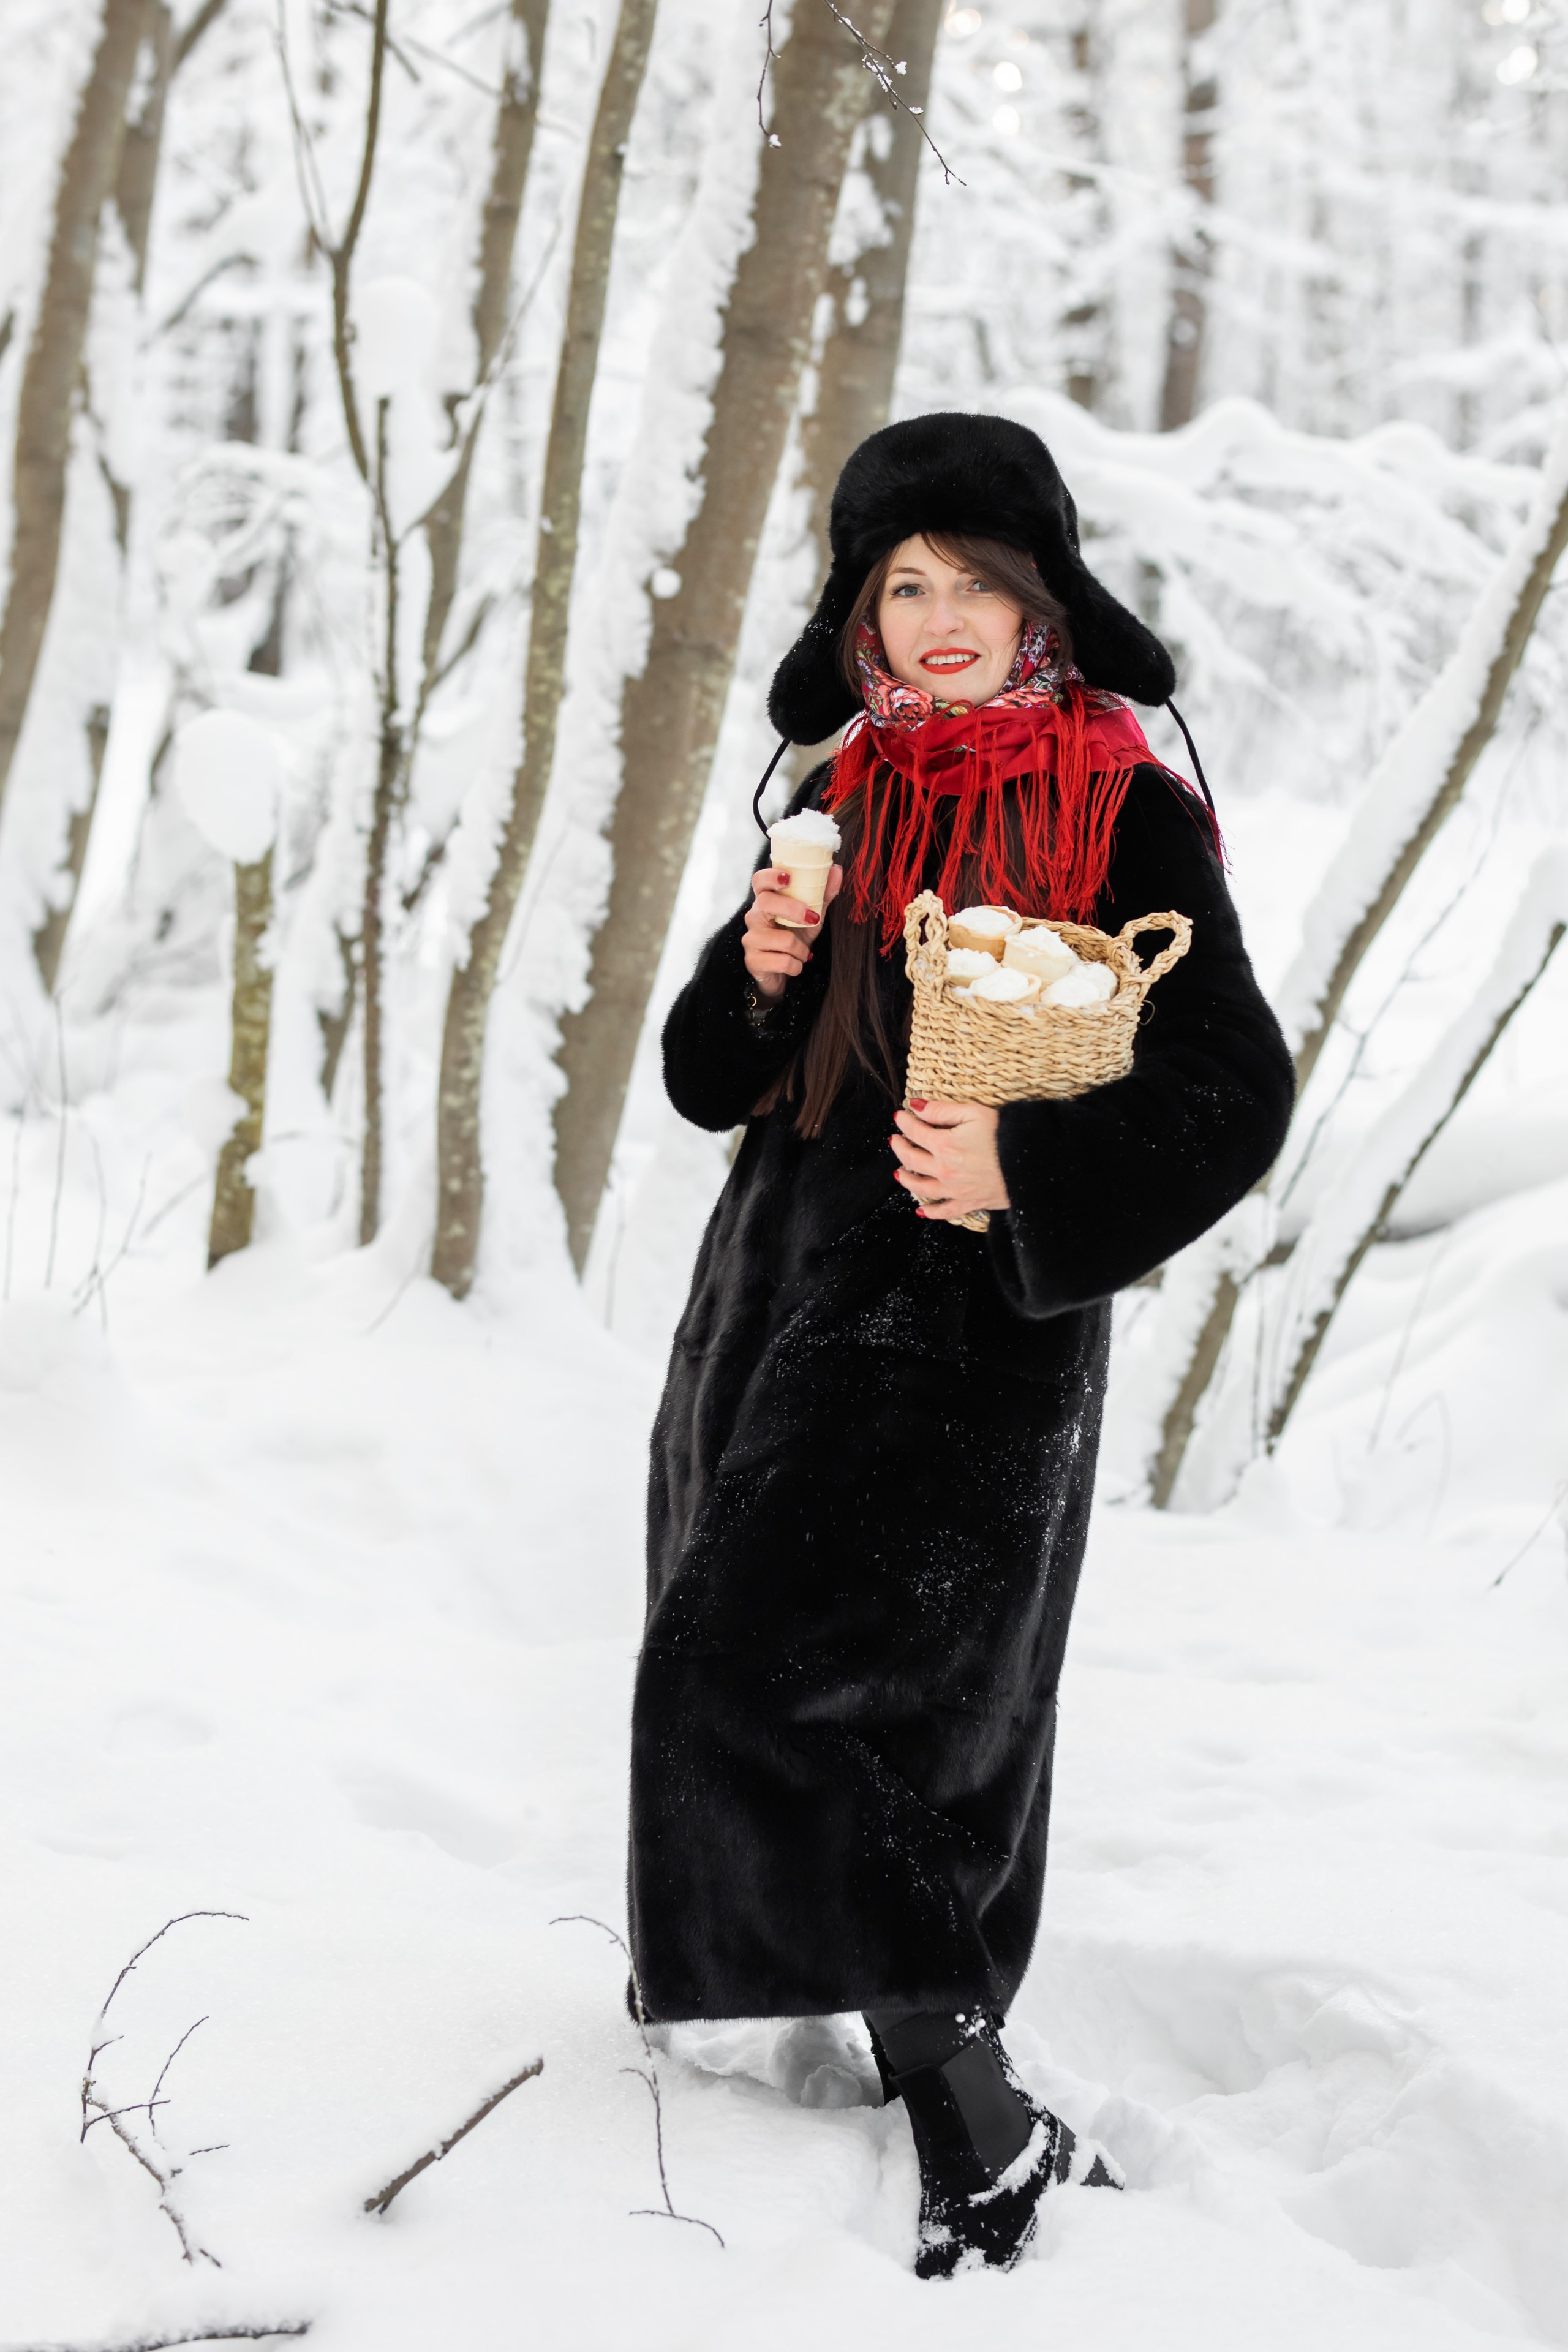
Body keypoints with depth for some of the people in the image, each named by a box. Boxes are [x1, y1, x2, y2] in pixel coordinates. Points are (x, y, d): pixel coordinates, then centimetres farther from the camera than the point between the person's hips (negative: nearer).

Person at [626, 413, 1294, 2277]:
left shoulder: (1131, 820, -5)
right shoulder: (850, 808, 13)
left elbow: (1233, 1091, -9)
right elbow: (716, 1080, 16)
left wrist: (1029, 1165, -23)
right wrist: (761, 979, -6)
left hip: (972, 1323, -7)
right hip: (788, 1295, 7)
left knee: (755, 1686, -17)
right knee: (883, 1715, 12)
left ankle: (983, 2134, -11)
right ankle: (958, 2111, 28)